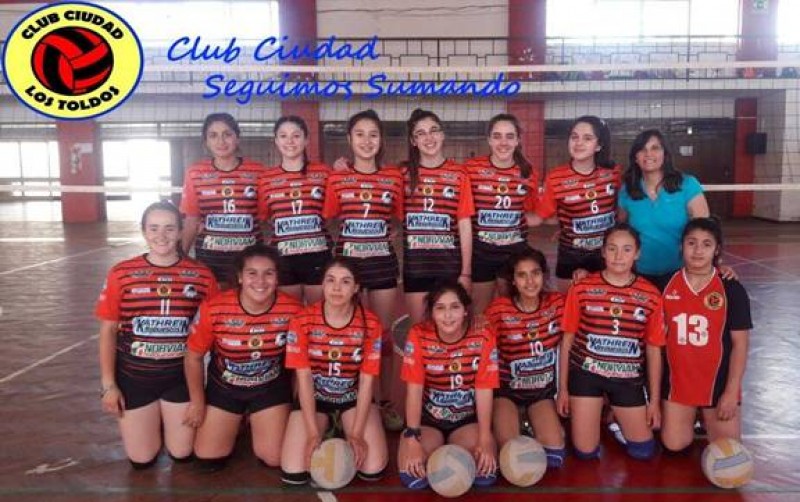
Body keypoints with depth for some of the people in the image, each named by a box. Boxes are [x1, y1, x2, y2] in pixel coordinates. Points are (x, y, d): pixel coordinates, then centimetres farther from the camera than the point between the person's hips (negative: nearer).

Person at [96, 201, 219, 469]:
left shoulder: (201, 274, -6)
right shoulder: (121, 274, -7)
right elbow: (108, 331, -2)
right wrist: (108, 384, -4)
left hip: (182, 374, 1)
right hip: (133, 375, 0)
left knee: (182, 453, 10)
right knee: (141, 459, 9)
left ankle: (168, 422, 41)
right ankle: (152, 423, 39)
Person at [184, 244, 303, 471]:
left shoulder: (293, 310, -24)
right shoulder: (214, 309, -26)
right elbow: (194, 357, -9)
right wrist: (197, 402, -1)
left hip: (271, 388, 0)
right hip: (223, 387, 0)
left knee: (274, 459, 1)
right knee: (208, 460, 4)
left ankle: (256, 423, 32)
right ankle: (235, 424, 34)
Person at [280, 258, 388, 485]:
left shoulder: (370, 324, -13)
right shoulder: (302, 321, -15)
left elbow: (367, 380, -12)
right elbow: (304, 376, -14)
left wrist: (356, 433, -17)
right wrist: (314, 432, -19)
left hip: (354, 397, 0)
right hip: (314, 397, 0)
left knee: (373, 470, -15)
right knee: (293, 473, -14)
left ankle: (341, 432, 17)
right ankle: (327, 430, 16)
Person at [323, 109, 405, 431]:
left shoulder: (394, 177, 3)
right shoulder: (337, 179, 1)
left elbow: (399, 218, 10)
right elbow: (328, 219, 4)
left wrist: (389, 234, -2)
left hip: (383, 261, 1)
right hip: (347, 260, 0)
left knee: (383, 333, 9)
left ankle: (386, 402, 22)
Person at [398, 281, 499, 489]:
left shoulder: (483, 335, -15)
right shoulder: (418, 336, -16)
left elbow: (484, 389, -13)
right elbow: (414, 389, -16)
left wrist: (485, 439, -18)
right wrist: (413, 438, -23)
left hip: (468, 418, 0)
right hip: (427, 417, 0)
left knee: (485, 474, -21)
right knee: (413, 476, -21)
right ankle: (437, 447, 12)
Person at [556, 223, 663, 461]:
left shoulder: (651, 296, -4)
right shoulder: (582, 288, -8)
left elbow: (653, 350, 3)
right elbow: (567, 340, 0)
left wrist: (655, 400, 5)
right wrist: (563, 388, 2)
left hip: (627, 378, 1)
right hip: (586, 373, -1)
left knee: (644, 451, 8)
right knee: (586, 451, 2)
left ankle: (614, 417, 36)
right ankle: (593, 414, 33)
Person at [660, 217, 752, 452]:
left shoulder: (732, 290, -11)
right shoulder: (668, 285, -6)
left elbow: (740, 344, -9)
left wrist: (731, 392, -11)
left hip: (718, 381, -1)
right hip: (677, 379, 2)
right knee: (674, 444, 6)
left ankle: (707, 419, 33)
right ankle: (692, 417, 35)